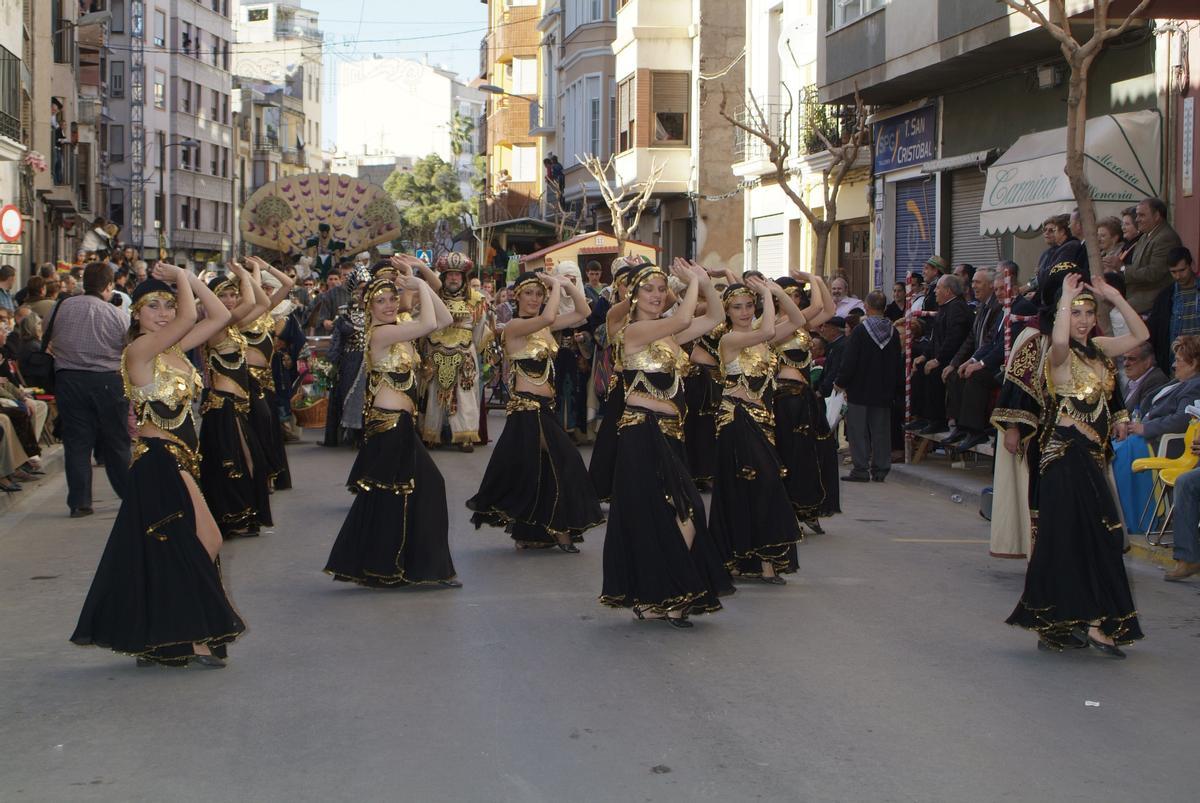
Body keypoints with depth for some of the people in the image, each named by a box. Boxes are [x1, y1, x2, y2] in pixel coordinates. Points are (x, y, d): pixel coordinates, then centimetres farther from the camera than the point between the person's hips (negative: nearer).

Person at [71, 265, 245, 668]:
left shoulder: (173, 348, 11)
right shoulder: (139, 350, -13)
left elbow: (220, 316, 12)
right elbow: (189, 318, -25)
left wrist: (189, 278, 6)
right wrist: (180, 278, -8)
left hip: (177, 461, 9)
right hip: (159, 462, -9)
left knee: (163, 554, 12)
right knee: (204, 543, -7)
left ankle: (158, 643, 20)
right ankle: (193, 639, 2)